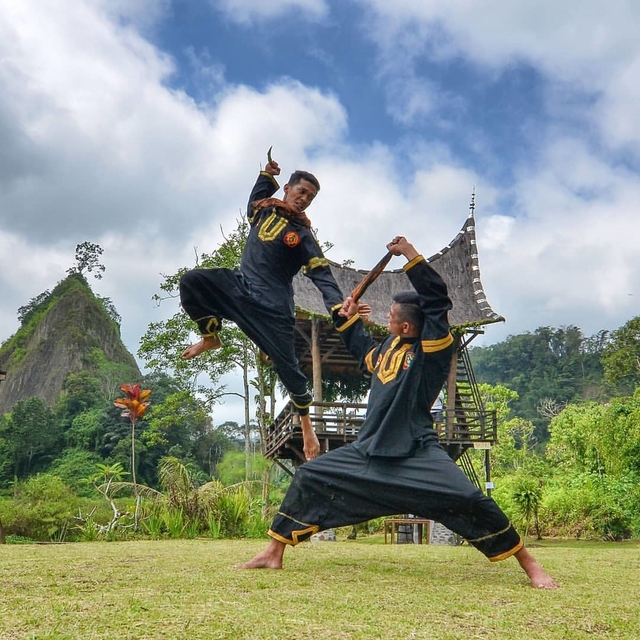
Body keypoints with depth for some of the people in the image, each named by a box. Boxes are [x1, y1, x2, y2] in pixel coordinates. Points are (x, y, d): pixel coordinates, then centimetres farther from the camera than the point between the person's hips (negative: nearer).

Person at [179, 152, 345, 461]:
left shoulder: (303, 235, -8)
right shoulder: (263, 209, 7)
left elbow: (322, 275, -15)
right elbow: (258, 195, 35)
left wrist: (338, 307, -32)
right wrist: (268, 174, 18)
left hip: (271, 306, -5)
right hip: (240, 287, 5)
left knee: (287, 366, -7)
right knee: (191, 281, -17)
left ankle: (306, 426, 11)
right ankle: (211, 337, 2)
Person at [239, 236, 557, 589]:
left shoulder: (432, 349, -11)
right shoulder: (390, 346, 10)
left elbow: (437, 300, -24)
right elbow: (365, 351, 34)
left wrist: (410, 254, -24)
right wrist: (348, 318, 27)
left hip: (416, 453, -7)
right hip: (370, 450, 8)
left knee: (467, 500, -24)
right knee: (309, 478, 7)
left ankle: (530, 566, -4)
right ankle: (274, 553, 20)